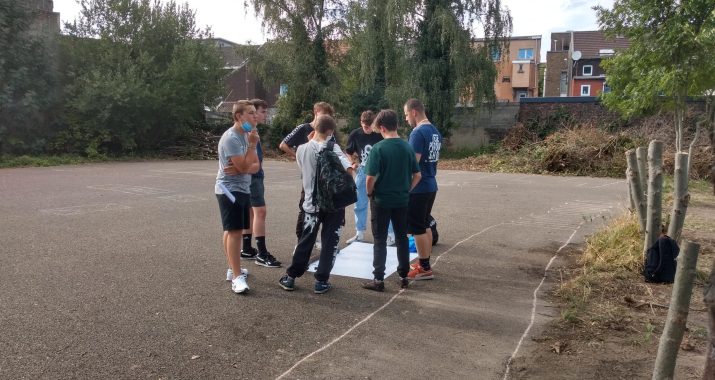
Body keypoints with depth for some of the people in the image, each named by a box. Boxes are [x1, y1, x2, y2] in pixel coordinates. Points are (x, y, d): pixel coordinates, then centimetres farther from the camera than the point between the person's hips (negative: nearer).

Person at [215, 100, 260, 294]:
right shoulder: (231, 138, -18)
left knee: (233, 230, 16)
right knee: (234, 231, -11)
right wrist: (252, 145, -14)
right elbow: (244, 166, -21)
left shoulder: (247, 135, 11)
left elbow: (255, 165, 5)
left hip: (242, 189, 9)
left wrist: (240, 169, -16)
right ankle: (237, 277, -9)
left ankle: (233, 269, 26)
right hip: (230, 189, -9)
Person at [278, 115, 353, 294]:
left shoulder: (302, 149, -1)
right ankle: (321, 281, 10)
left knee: (305, 241, 15)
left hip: (312, 203, 4)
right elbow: (348, 169, -23)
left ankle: (290, 277, 20)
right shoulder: (332, 148, -13)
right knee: (329, 242, 7)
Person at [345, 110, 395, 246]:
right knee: (360, 204, 11)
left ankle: (391, 234, 9)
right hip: (362, 172, 4)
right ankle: (360, 233, 25)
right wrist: (354, 162, -4)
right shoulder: (355, 134, -5)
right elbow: (349, 152, 10)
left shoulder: (381, 134, -13)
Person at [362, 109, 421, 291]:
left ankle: (378, 280, 8)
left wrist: (369, 193, -2)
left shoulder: (378, 148, -15)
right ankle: (403, 276, 22)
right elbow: (417, 175, 4)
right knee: (402, 239, 14)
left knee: (380, 241, 4)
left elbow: (371, 177, -19)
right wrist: (406, 190, 14)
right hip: (402, 201, 4)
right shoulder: (408, 147, 0)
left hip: (381, 201, -4)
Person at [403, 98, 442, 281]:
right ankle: (425, 263, 27)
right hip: (431, 185, 9)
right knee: (425, 225, 17)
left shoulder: (418, 133, -19)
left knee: (418, 229, 0)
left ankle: (425, 269, 7)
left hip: (418, 188, -9)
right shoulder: (435, 132, 10)